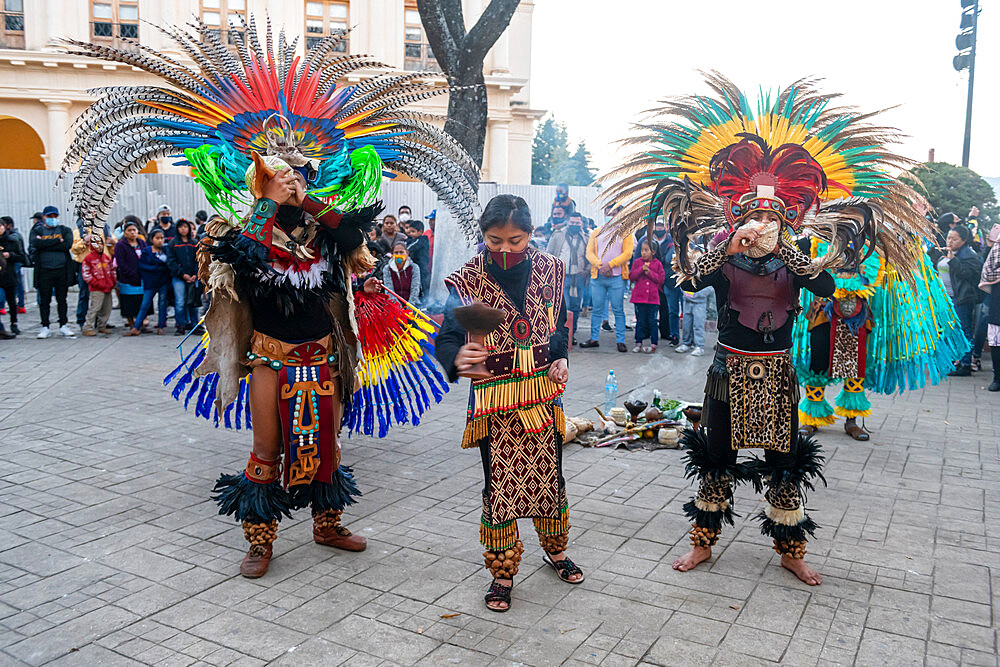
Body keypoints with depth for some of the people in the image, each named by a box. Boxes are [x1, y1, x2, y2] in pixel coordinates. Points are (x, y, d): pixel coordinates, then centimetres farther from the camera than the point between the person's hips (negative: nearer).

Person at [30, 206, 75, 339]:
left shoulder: (65, 230, 10)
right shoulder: (36, 231, 8)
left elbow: (67, 244, -10)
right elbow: (35, 243, -13)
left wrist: (45, 245, -10)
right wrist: (57, 240, -13)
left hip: (62, 270, 1)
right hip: (44, 271, 0)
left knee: (62, 299, 6)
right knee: (44, 300, 4)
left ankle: (64, 326, 14)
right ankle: (45, 328, 12)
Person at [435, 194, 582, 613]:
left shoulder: (549, 270, 0)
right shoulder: (469, 280, -10)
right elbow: (446, 339, -13)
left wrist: (560, 359, -3)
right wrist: (457, 358, -36)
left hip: (543, 393, 3)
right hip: (494, 400, -3)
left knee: (549, 477, 15)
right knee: (499, 486, 3)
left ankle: (555, 550, 41)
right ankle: (502, 573, 23)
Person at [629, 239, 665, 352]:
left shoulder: (657, 264, 3)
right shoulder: (637, 262, 6)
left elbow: (661, 279, -2)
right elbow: (631, 276, -1)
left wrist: (650, 272, -13)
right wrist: (641, 269, -13)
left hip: (653, 298, -1)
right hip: (639, 297, 1)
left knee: (652, 321, 3)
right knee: (640, 321, 6)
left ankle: (653, 344, 9)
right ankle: (638, 343, 14)